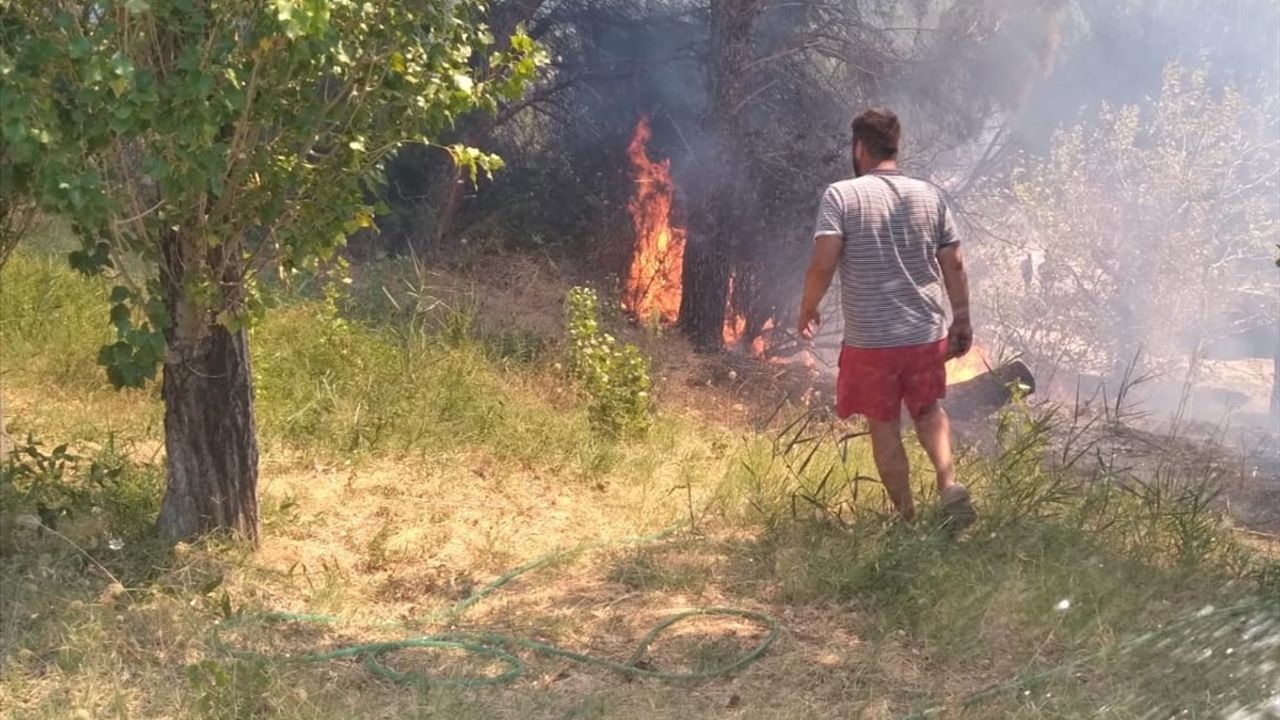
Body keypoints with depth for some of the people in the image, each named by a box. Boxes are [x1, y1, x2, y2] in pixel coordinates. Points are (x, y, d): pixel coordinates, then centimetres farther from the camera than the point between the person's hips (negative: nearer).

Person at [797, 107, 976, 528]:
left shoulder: (841, 196, -8)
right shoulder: (929, 196, 4)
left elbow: (823, 263, -17)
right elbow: (953, 265, 5)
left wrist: (808, 310, -1)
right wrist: (962, 320, 15)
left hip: (870, 339, -3)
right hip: (928, 332, 4)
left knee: (884, 426, 11)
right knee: (928, 410, 22)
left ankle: (907, 516, 15)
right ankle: (949, 482, 0)